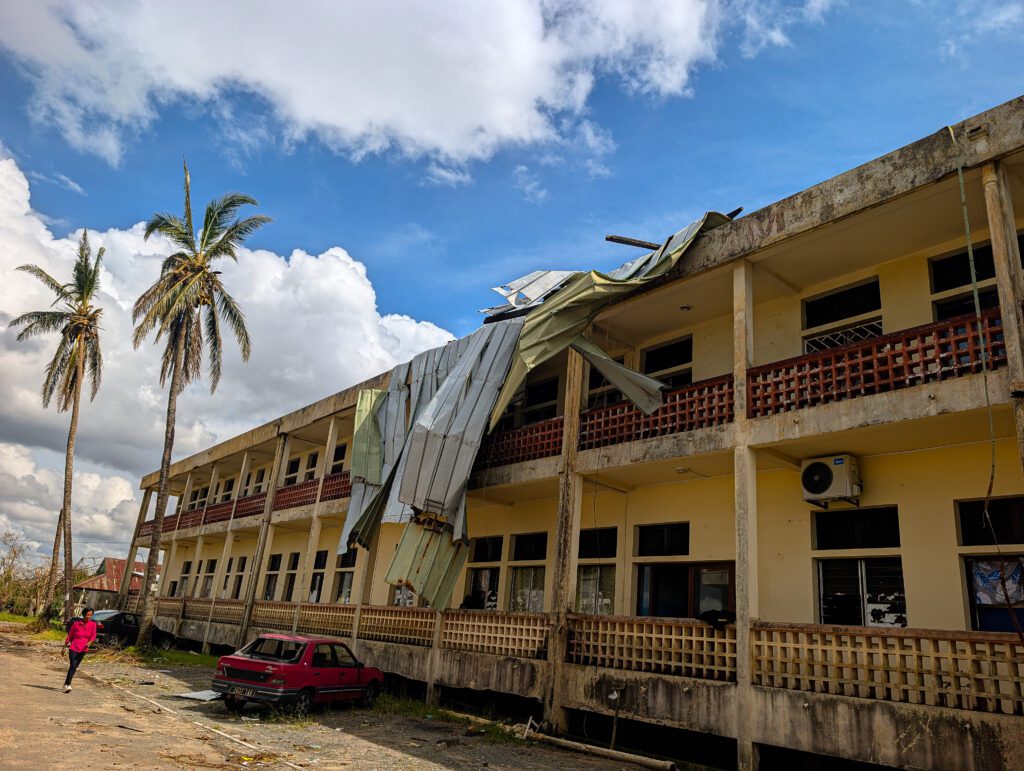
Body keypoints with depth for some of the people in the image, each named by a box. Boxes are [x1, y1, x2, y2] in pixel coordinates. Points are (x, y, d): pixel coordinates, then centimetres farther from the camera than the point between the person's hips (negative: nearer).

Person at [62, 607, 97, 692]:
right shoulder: (76, 623, -8)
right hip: (74, 648, -3)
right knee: (72, 666, -15)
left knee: (75, 667, 8)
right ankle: (68, 685, -13)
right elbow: (69, 635, 1)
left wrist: (89, 643, -27)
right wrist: (64, 647, 4)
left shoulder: (93, 624, -2)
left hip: (83, 649, 3)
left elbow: (93, 635, -7)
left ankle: (66, 684, 23)